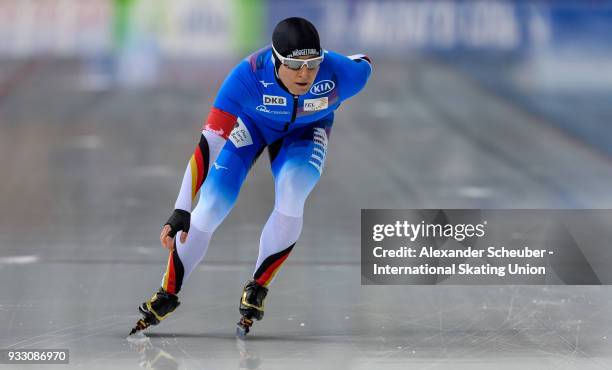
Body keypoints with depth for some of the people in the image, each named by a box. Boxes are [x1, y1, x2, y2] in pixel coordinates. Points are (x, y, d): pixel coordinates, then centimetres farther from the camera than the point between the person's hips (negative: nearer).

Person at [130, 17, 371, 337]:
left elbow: (363, 66, -10)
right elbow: (209, 143, -41)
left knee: (289, 199, -27)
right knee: (210, 209, -10)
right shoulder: (249, 75, -40)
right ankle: (168, 295, 11)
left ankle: (257, 288, -6)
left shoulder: (339, 73, -37)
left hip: (306, 130, 0)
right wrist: (181, 210, -46)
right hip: (251, 122, 0)